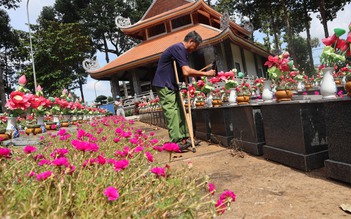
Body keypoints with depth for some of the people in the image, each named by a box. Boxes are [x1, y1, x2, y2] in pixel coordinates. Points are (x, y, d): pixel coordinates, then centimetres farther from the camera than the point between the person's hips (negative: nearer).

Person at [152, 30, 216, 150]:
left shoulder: (183, 50, 15)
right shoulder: (178, 48, -17)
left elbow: (185, 72, 15)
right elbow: (187, 72, -25)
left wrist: (202, 74, 4)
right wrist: (206, 73, -18)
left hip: (172, 86, 10)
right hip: (164, 85, -10)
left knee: (180, 111, 8)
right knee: (172, 112, -12)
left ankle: (184, 138, 13)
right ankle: (176, 141, -9)